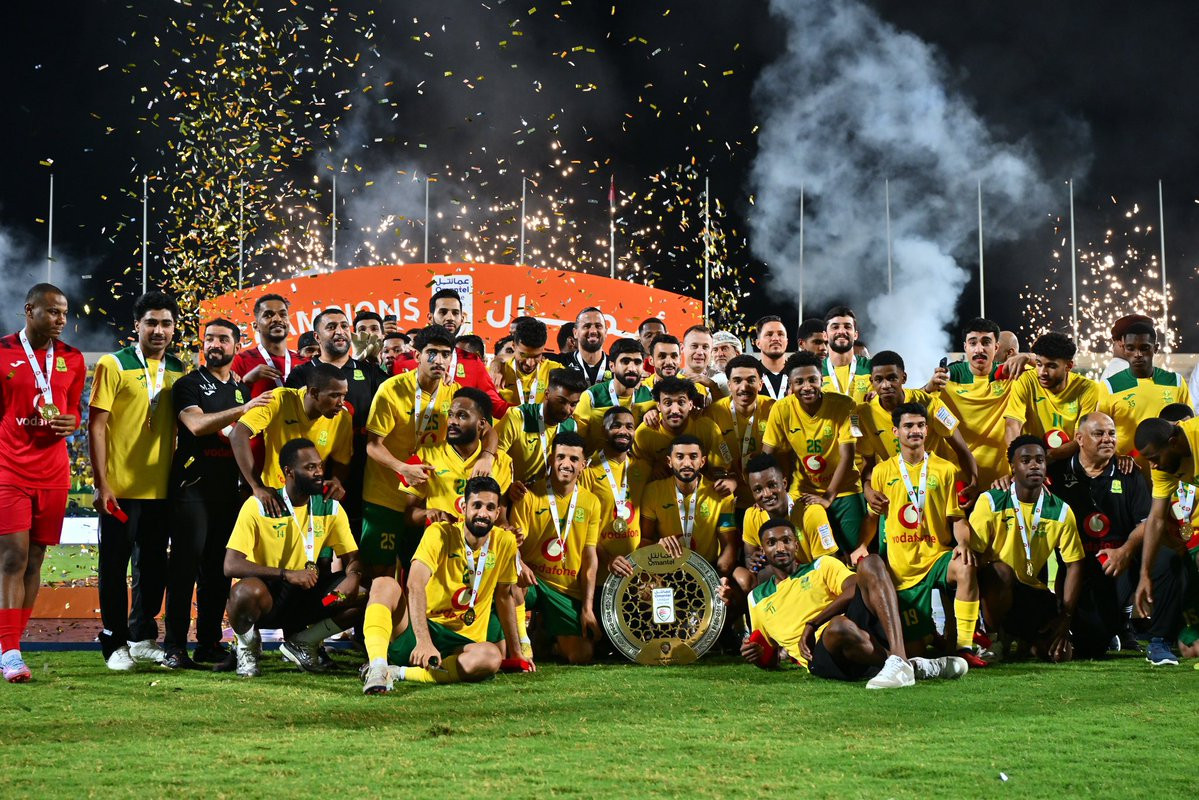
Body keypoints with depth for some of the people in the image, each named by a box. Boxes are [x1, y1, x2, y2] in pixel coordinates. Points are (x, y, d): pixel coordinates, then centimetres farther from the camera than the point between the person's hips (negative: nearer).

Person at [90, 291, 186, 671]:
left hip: (160, 489, 5)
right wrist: (101, 484, -13)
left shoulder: (177, 370, 9)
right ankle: (115, 643, 11)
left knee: (153, 566, 13)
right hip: (120, 489, -5)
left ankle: (143, 637, 25)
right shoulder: (114, 365, -6)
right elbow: (96, 425, -8)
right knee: (115, 566, 3)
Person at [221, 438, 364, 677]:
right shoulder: (258, 507, -13)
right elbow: (231, 566, -20)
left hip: (303, 597, 5)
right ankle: (247, 645, -4)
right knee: (249, 590, -40)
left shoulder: (330, 509, 1)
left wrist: (353, 575, -20)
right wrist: (287, 574, -31)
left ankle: (300, 643, 5)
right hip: (266, 594, -5)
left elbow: (352, 558, 6)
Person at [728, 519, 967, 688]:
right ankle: (926, 667, -30)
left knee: (870, 563, -25)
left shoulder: (822, 566, 23)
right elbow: (770, 660, 32)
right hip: (821, 656, -1)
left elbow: (854, 589, 2)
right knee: (840, 626, -41)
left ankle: (899, 661, -42)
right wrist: (756, 654, 7)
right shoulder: (757, 598, 28)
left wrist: (813, 624, -6)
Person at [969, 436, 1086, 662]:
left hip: (1033, 592, 3)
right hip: (995, 585, -3)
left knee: (1061, 652, -14)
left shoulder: (1061, 511, -2)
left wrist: (1065, 618, -7)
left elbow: (1074, 566, 1)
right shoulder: (991, 501, -10)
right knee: (1000, 571, -38)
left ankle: (1024, 638, 23)